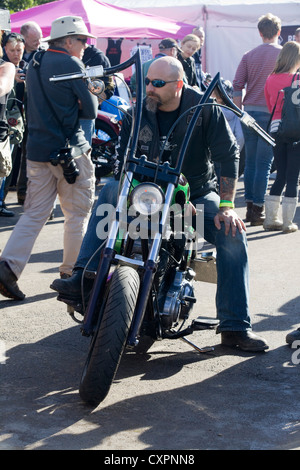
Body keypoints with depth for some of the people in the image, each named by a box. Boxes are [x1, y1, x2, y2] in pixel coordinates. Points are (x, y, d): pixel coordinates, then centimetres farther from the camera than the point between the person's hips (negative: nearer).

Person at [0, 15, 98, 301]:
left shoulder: (34, 64, 14)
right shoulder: (71, 65, -11)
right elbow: (90, 111, -8)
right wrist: (92, 98, 12)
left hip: (37, 149, 7)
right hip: (68, 150, -7)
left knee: (35, 213, 8)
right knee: (78, 213, 7)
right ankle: (71, 272, 13)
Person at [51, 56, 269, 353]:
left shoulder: (204, 108, -11)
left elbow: (228, 154, -11)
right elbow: (125, 156, 1)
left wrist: (226, 205, -20)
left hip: (197, 193, -1)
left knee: (233, 235, -26)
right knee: (110, 192, -26)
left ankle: (235, 326, -19)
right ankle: (83, 278, -33)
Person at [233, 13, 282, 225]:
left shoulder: (249, 55, 9)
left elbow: (237, 86, 5)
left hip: (249, 111, 4)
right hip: (270, 113, -4)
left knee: (250, 162, 11)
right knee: (264, 163, -3)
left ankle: (250, 206, 16)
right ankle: (258, 210, -1)